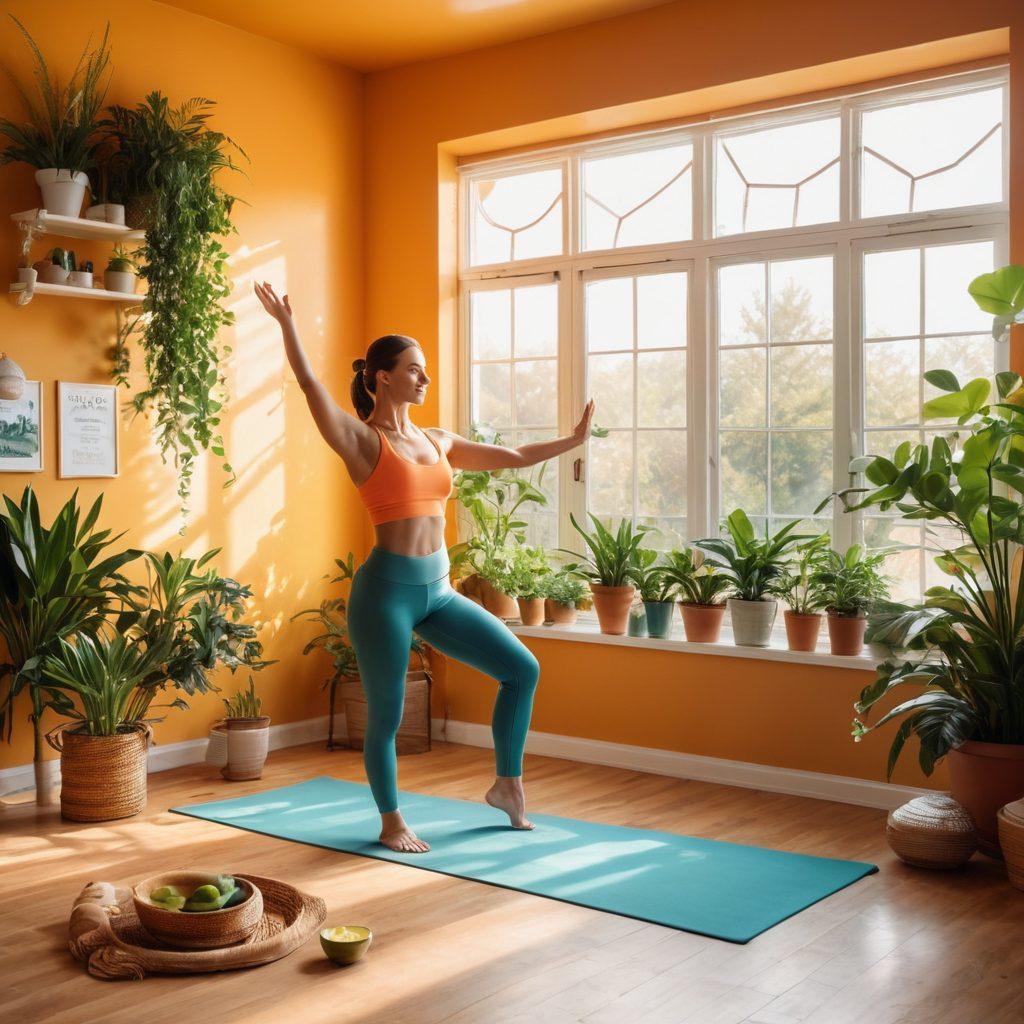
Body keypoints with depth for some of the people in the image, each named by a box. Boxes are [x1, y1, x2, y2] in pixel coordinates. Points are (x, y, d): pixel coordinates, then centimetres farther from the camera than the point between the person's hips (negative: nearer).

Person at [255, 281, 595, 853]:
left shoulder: (438, 441, 13)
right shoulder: (362, 440, -6)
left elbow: (513, 457, 19)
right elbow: (311, 386, -19)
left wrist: (575, 440, 23)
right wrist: (287, 325, -25)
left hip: (439, 591, 7)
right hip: (387, 590, -7)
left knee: (522, 668, 7)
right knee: (386, 715, 4)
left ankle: (508, 785, 22)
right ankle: (393, 822, 25)